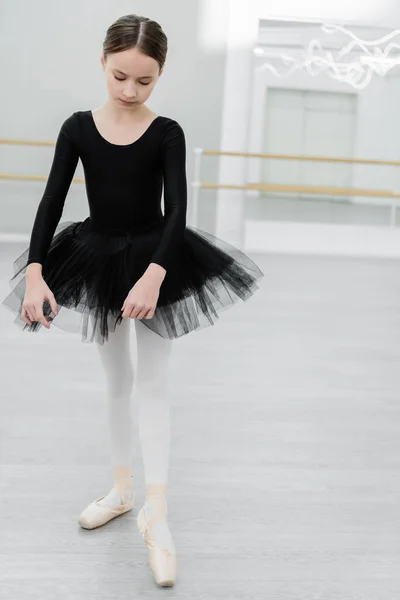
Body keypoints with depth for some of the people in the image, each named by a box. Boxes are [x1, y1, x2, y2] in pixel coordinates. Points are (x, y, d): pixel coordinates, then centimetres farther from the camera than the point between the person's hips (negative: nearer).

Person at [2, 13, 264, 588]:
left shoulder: (167, 133, -11)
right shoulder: (78, 127, -7)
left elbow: (177, 210, -20)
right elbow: (52, 202, -12)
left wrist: (153, 276, -34)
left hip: (155, 260, -3)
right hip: (96, 259, 3)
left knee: (153, 383, -1)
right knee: (116, 377, 16)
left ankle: (156, 513, 0)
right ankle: (123, 487, 31)